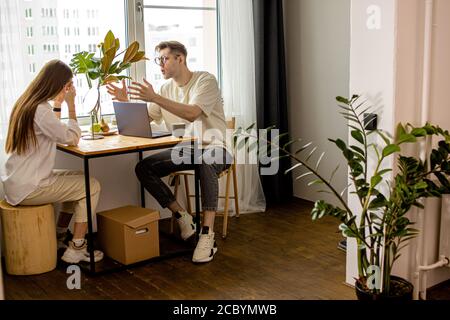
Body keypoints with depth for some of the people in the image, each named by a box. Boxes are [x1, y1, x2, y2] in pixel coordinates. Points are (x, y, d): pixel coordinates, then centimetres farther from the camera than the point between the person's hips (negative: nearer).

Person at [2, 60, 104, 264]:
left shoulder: (26, 103, 9)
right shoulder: (40, 111, -22)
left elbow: (56, 133, 21)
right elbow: (73, 138, -14)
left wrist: (57, 104, 15)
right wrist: (70, 104, -8)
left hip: (19, 182, 10)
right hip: (27, 189, -10)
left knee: (81, 179, 18)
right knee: (92, 187, -5)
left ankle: (58, 236, 21)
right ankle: (76, 249, 1)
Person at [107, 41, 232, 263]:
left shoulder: (205, 80, -10)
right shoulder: (166, 88, 10)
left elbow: (192, 113, -27)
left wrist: (155, 98, -32)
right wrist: (126, 102, -7)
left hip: (213, 147, -6)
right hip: (184, 150, 6)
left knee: (206, 161, -41)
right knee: (143, 168, -13)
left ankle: (207, 235, -37)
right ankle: (182, 217, -5)